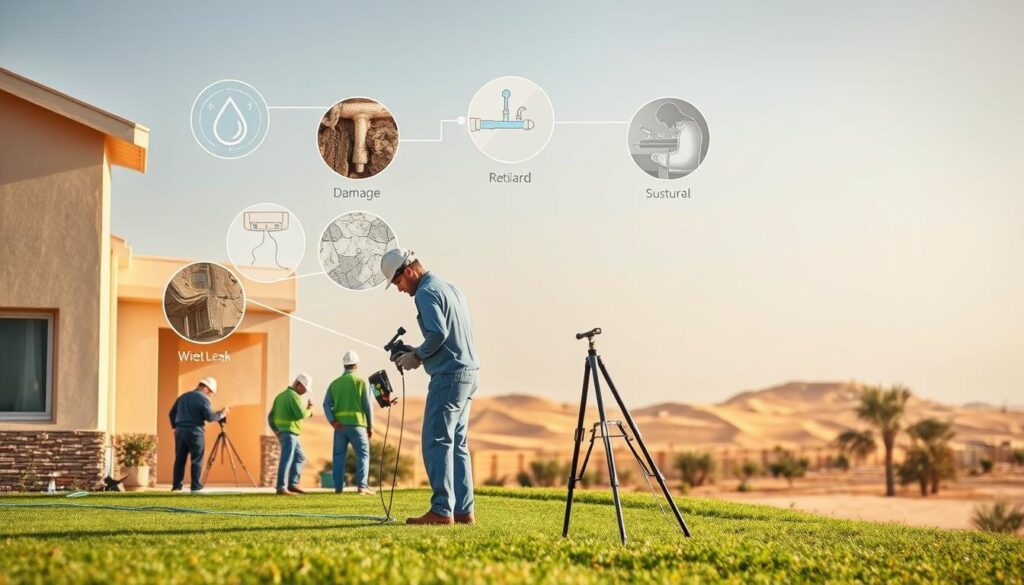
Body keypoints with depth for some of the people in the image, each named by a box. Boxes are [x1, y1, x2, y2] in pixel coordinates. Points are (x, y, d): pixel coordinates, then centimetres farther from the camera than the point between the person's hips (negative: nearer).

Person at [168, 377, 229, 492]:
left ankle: (176, 486, 7)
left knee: (179, 459, 8)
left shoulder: (183, 396, 15)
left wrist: (175, 426, 23)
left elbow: (172, 413, 17)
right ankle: (196, 487, -4)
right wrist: (221, 414, 1)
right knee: (197, 460, -2)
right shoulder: (203, 399, -7)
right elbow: (209, 417, -13)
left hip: (180, 431, 6)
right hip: (195, 432, -6)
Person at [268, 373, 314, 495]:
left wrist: (276, 430, 7)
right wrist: (310, 409, -2)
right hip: (289, 433, -10)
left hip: (282, 433, 10)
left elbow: (271, 416, 17)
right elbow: (301, 414, -22)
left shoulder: (281, 395, 18)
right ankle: (281, 488, -18)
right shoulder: (294, 396, -12)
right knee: (286, 460, -13)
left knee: (299, 457, 16)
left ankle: (292, 484, 13)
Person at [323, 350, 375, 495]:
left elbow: (326, 404, 1)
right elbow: (367, 405, -2)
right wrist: (370, 426, 4)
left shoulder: (335, 383, 13)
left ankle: (338, 486, 3)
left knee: (339, 455, 9)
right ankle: (362, 485, -12)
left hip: (339, 425, 4)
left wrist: (332, 421, -8)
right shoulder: (360, 381, 2)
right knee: (363, 454, 1)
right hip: (356, 423, -4)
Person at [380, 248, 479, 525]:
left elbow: (438, 333, -22)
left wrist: (417, 357, -7)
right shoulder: (451, 288, 19)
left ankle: (442, 510, -11)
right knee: (458, 444, 10)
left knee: (437, 443, -8)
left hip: (448, 375, -10)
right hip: (468, 372, 10)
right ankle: (463, 510, 9)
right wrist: (421, 354, 15)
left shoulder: (426, 292, -10)